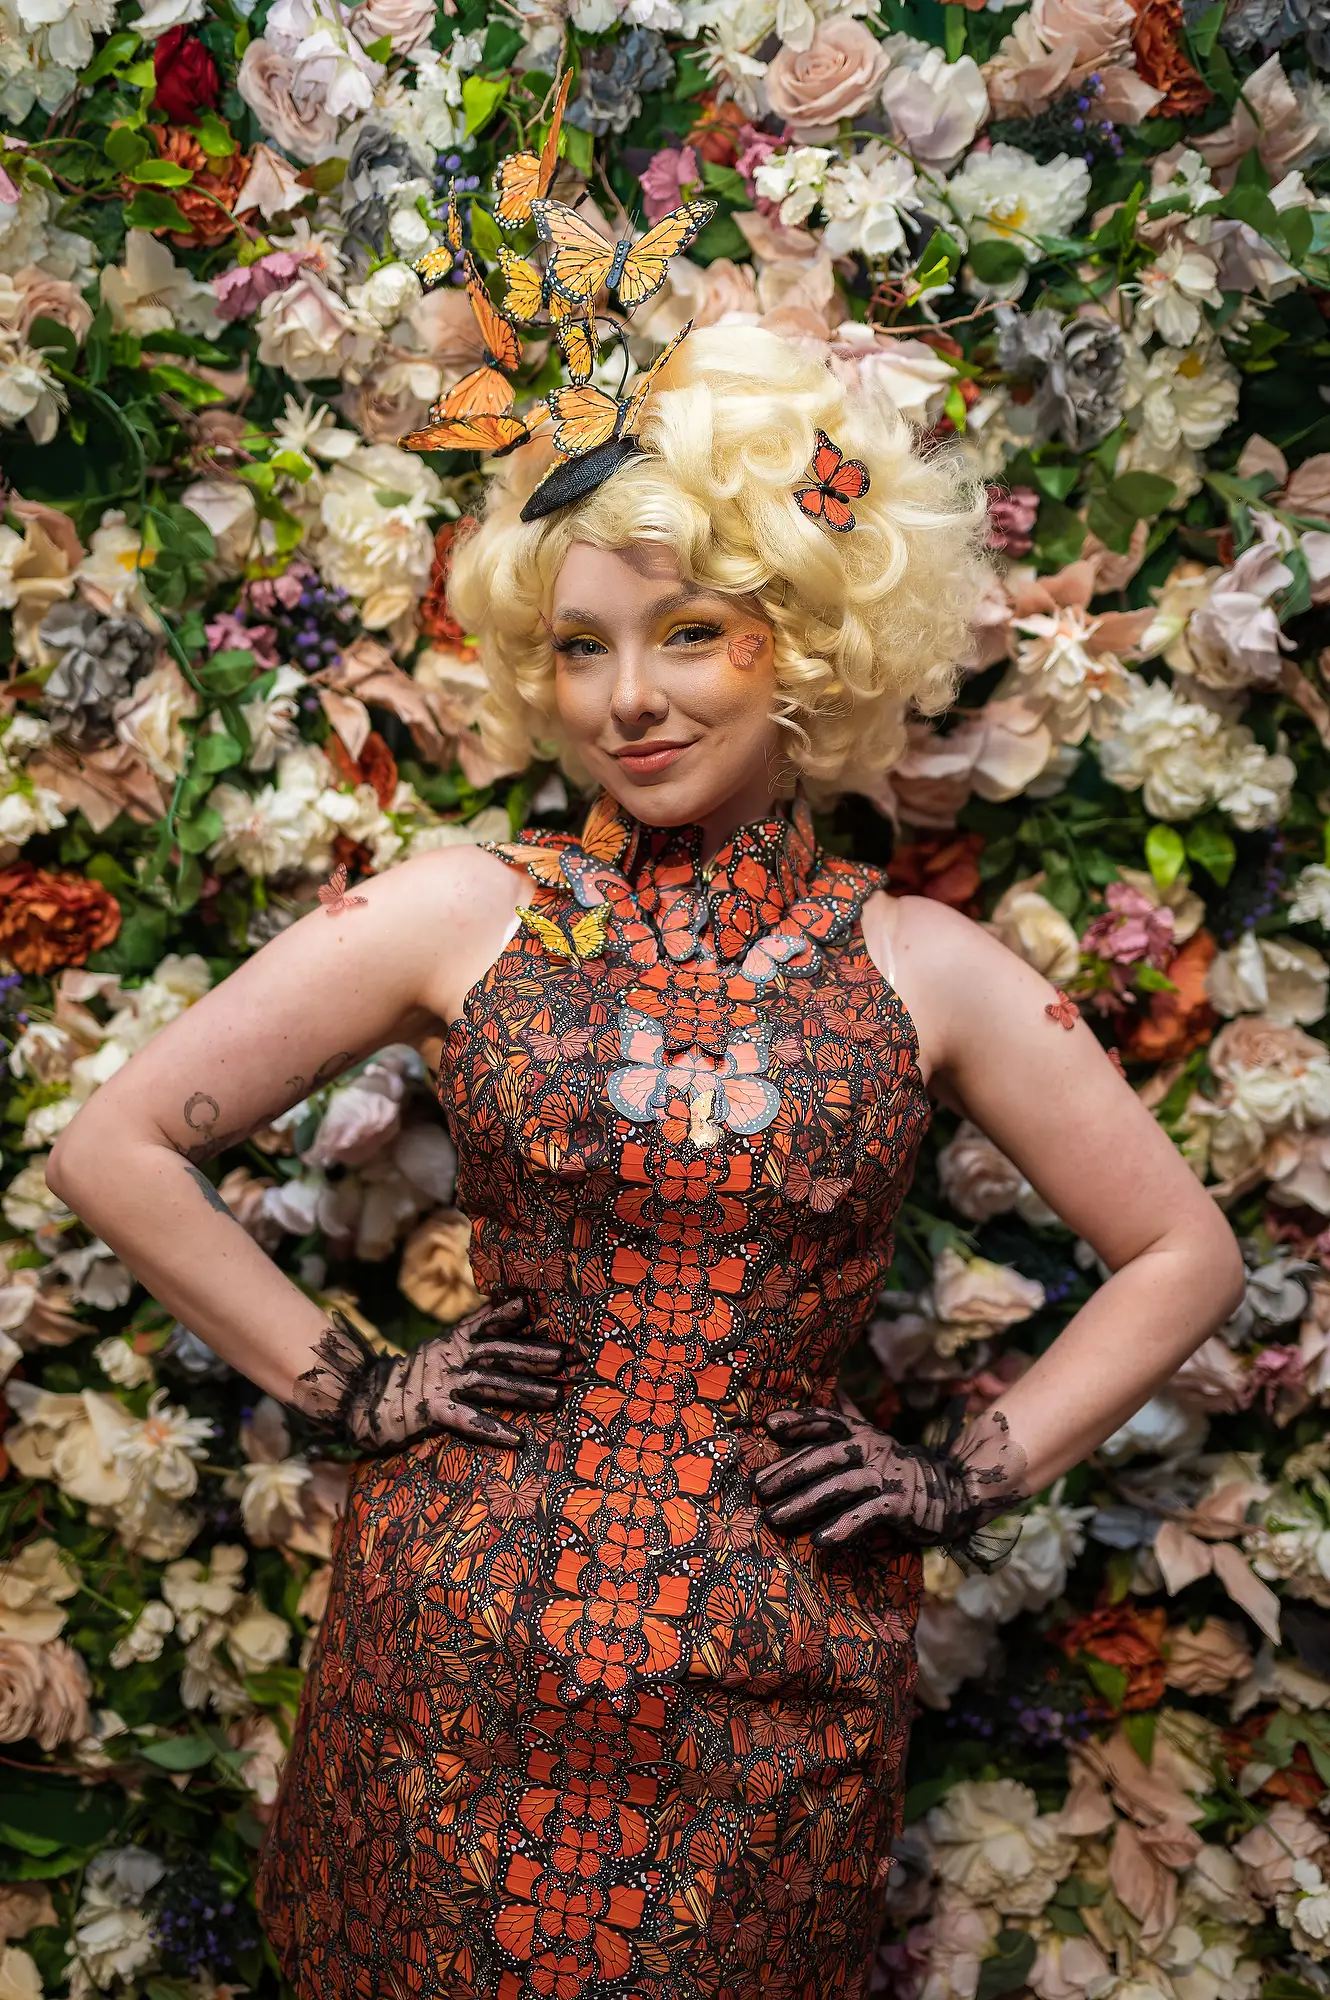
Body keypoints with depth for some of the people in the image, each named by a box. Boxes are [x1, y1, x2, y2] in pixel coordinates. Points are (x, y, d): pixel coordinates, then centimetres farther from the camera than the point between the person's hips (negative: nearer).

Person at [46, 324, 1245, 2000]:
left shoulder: (919, 965, -2)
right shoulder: (465, 913, -4)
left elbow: (1187, 1256, 6)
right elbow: (115, 1148, -2)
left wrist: (972, 1480, 0)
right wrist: (344, 1390, -3)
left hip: (771, 1693, 1)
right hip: (461, 1654, 0)